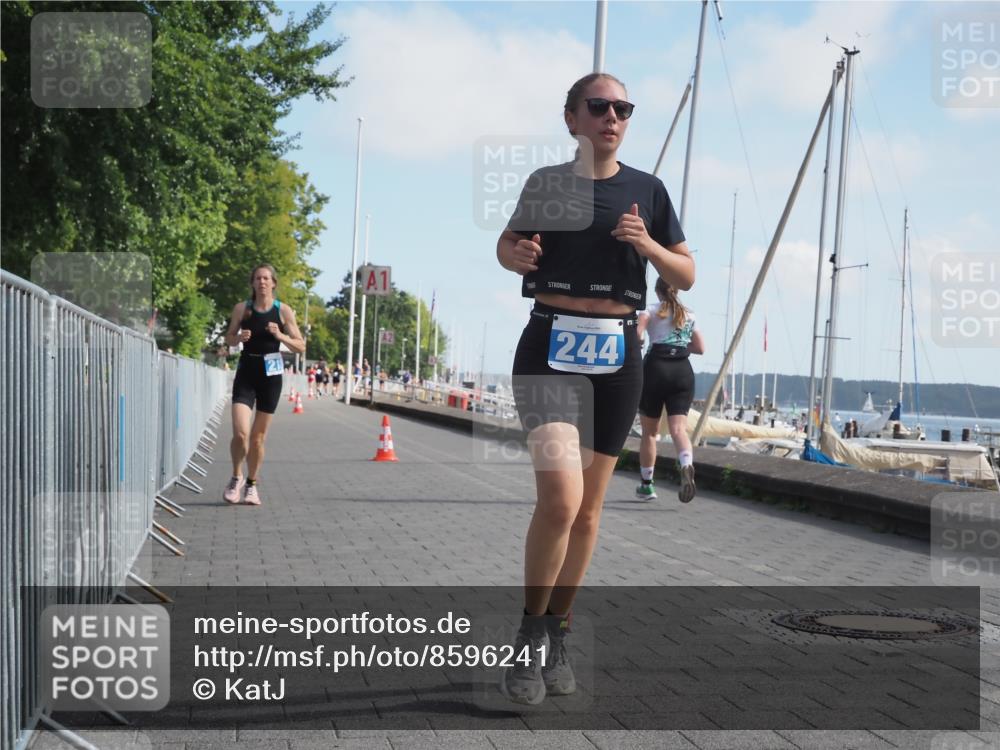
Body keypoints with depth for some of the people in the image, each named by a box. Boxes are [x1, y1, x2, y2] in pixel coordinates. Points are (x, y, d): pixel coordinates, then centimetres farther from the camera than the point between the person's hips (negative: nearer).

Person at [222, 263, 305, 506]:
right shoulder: (242, 308, 2)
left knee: (258, 436, 7)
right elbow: (229, 339, 13)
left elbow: (301, 347, 1)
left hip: (271, 374, 0)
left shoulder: (283, 311, 0)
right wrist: (239, 337, -9)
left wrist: (280, 335, -16)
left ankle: (252, 485, 25)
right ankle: (236, 477, 11)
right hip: (246, 371, 0)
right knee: (240, 433, -14)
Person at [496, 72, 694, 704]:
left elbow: (687, 276, 11)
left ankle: (558, 636, 24)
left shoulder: (647, 190, 7)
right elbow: (509, 243, 20)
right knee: (560, 498, -19)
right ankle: (529, 635, 0)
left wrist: (649, 246, -9)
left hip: (618, 353, 3)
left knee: (588, 507, 8)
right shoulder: (545, 182, 5)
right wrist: (515, 254, -4)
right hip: (551, 348, -2)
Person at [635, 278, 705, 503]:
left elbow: (636, 334, -13)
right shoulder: (688, 315, 18)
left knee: (649, 432, 10)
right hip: (683, 370, 2)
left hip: (656, 367, -2)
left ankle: (646, 485, 16)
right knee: (678, 427, -9)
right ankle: (686, 466, -39)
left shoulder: (652, 310, 6)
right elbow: (700, 348, 21)